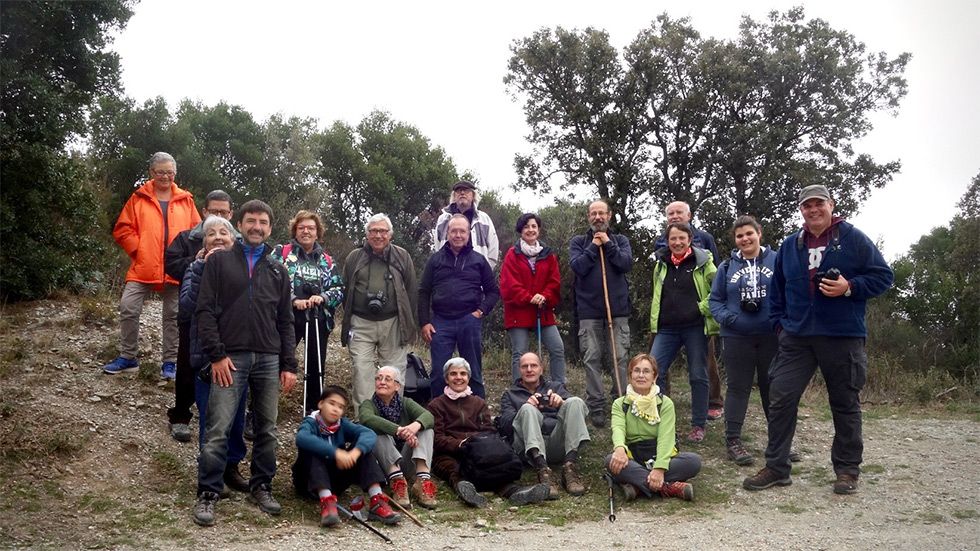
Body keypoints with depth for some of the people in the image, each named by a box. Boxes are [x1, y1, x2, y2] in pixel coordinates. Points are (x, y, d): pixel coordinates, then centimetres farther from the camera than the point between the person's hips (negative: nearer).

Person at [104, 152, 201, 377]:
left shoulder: (185, 200, 8)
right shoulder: (139, 198, 5)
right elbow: (123, 230, 4)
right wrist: (138, 249, -7)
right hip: (143, 267, -1)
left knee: (173, 315, 7)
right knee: (128, 308, -6)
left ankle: (170, 361, 18)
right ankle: (128, 357, 9)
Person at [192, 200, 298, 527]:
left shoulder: (278, 270, 16)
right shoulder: (219, 261, 6)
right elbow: (205, 311, -1)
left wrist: (289, 365, 7)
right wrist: (216, 355, -10)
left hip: (269, 360, 3)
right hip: (230, 357, -3)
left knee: (267, 429, 7)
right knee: (218, 429, -6)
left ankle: (262, 486, 20)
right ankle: (207, 494, 4)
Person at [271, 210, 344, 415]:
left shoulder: (326, 260, 13)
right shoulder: (282, 253, 4)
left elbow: (339, 289, 9)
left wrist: (322, 297, -11)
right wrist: (293, 300, -18)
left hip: (318, 320, 3)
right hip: (288, 318, -3)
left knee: (316, 366, 9)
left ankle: (313, 411, 21)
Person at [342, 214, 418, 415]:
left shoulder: (402, 257, 7)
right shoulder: (354, 258, 10)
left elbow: (412, 292, 8)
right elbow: (345, 291, 13)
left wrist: (411, 325, 4)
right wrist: (349, 319, 9)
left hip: (393, 324, 0)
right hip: (361, 324, 1)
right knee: (362, 372, -2)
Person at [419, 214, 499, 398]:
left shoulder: (478, 260, 8)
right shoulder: (435, 260, 9)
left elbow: (493, 291, 11)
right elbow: (423, 293, 8)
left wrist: (481, 311, -4)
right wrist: (424, 322, -1)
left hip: (470, 321, 0)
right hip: (441, 322, 0)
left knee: (474, 373, 7)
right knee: (438, 374, 2)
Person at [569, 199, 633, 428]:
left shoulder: (620, 240, 12)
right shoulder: (578, 242, 10)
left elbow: (627, 263, -5)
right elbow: (577, 266, -7)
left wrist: (608, 244, -6)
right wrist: (593, 247, -5)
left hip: (617, 309, 0)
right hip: (589, 310, 0)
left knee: (620, 357, -1)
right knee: (592, 359, 0)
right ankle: (596, 406, 6)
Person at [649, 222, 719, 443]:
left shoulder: (702, 262, -4)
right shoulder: (661, 263, 9)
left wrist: (702, 308, -9)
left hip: (695, 327, -4)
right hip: (667, 329, 4)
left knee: (698, 376, 3)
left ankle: (698, 425, 15)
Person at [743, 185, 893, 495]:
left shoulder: (853, 238, -1)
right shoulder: (790, 246, 11)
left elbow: (883, 276, -1)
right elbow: (777, 289, 20)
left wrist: (849, 287, -16)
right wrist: (780, 323, 10)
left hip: (843, 338, -3)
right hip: (796, 338, 3)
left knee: (845, 404, 8)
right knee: (781, 399, -3)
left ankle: (847, 470, 21)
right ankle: (776, 467, 6)